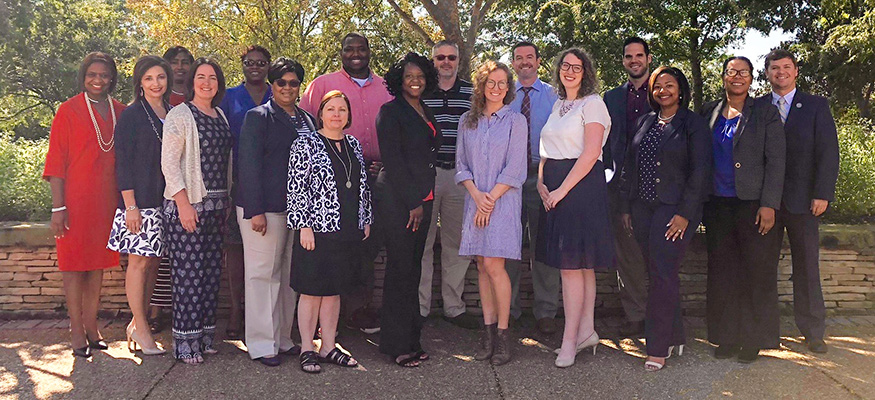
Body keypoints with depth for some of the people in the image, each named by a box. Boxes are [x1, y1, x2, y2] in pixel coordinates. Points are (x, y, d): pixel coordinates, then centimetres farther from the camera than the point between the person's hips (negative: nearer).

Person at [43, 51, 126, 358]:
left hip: (107, 200, 4)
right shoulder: (68, 111, -2)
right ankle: (77, 331, 7)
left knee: (98, 263, 9)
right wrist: (58, 207, -10)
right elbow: (56, 161, -4)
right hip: (75, 198, -4)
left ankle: (92, 326, 18)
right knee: (74, 263, 1)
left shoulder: (120, 112, 9)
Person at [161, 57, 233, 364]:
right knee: (188, 273, -5)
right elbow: (168, 162, -10)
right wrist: (183, 203, -16)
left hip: (216, 205, 7)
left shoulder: (220, 116, 16)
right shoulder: (180, 115, -4)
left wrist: (227, 200, 14)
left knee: (212, 271, 9)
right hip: (187, 204, -7)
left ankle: (205, 336, 19)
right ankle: (186, 342, 4)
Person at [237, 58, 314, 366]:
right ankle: (261, 344, 9)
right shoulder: (258, 117, -2)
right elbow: (249, 165, -8)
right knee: (263, 274, 0)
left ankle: (283, 338, 22)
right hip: (265, 209, -6)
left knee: (289, 276, 11)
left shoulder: (308, 120, 16)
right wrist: (255, 211, -15)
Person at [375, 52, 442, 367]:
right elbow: (393, 160, -11)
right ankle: (397, 344, 5)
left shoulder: (426, 113, 17)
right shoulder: (390, 112, -5)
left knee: (413, 269, 9)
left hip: (421, 199, 7)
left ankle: (411, 339, 17)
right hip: (396, 199, -7)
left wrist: (422, 201, 12)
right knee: (400, 268, -4)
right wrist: (412, 202, -12)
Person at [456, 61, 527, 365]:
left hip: (504, 201, -4)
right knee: (482, 266, 4)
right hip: (475, 200, 4)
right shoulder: (467, 122, 13)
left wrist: (492, 198, -9)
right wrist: (477, 195, -5)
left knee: (493, 265, -10)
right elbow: (461, 165, 10)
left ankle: (502, 335, 1)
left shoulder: (515, 121, 2)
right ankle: (488, 334, 11)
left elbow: (514, 169, -4)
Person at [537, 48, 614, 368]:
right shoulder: (558, 105, 19)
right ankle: (586, 331, 18)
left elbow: (590, 154, -14)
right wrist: (541, 182, 1)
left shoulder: (592, 104, -4)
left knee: (572, 263, -8)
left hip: (581, 186, -7)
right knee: (580, 264, 11)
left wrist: (562, 189, -17)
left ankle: (569, 340, -2)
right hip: (555, 189, 8)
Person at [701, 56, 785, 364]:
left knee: (757, 273, 2)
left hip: (754, 204, -3)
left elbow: (776, 161, -3)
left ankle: (754, 339, 13)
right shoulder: (709, 112, 10)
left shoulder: (765, 113, 2)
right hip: (718, 205, 3)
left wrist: (769, 205, -12)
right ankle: (727, 337, 17)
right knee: (723, 272, 7)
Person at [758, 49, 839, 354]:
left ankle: (812, 331, 15)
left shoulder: (816, 106, 6)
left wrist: (822, 194, -10)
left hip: (802, 199, -1)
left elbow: (828, 151, -1)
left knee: (807, 265, 5)